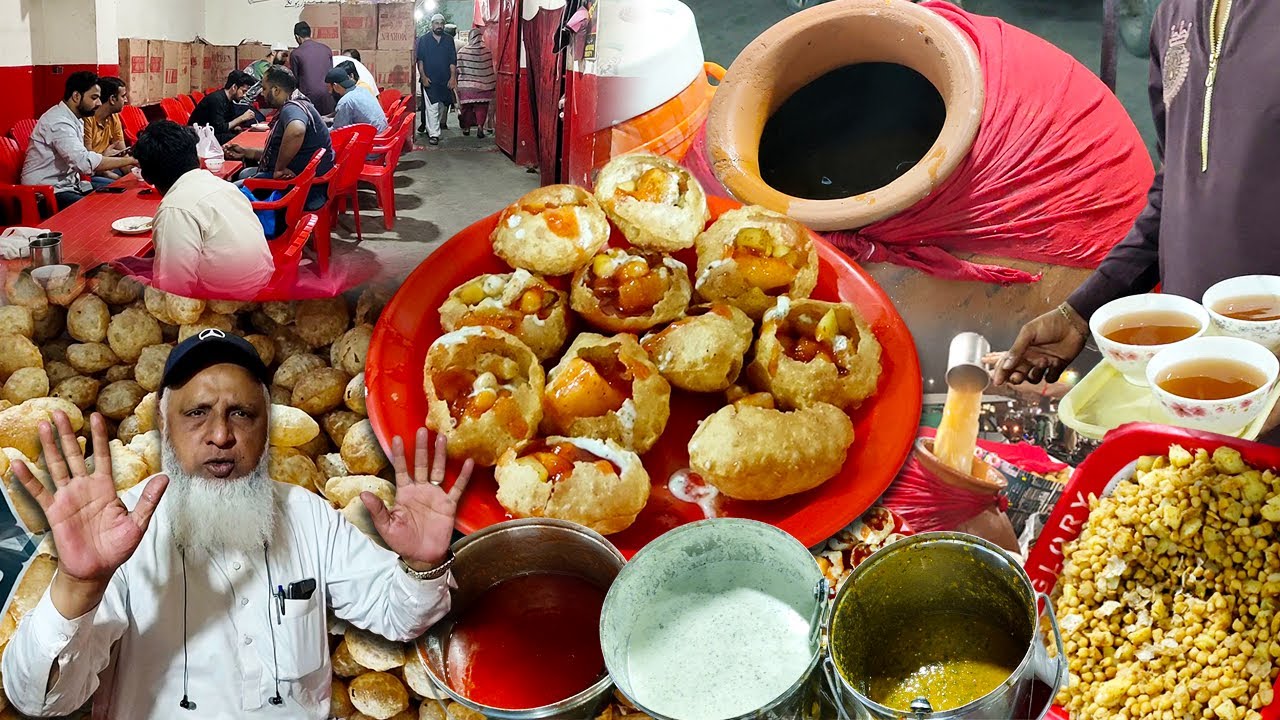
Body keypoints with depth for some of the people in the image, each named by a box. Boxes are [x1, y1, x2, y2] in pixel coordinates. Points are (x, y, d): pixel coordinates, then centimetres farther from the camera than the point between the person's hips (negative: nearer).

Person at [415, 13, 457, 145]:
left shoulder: (449, 40, 9)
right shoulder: (423, 40, 3)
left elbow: (453, 61, 6)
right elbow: (420, 59, 1)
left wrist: (453, 77, -3)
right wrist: (423, 76, -9)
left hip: (445, 80, 3)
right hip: (429, 80, -3)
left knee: (441, 107, 11)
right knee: (432, 107, -10)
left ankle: (430, 128, 28)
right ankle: (433, 134, -11)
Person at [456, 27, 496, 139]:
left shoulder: (462, 52, -6)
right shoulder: (487, 51, -4)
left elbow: (458, 70, -1)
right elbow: (490, 69, 1)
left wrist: (457, 83, 11)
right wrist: (492, 84, 9)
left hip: (466, 86, 0)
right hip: (482, 85, 0)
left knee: (467, 107, 12)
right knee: (481, 107, 3)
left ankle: (467, 128, 18)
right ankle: (480, 127, -13)